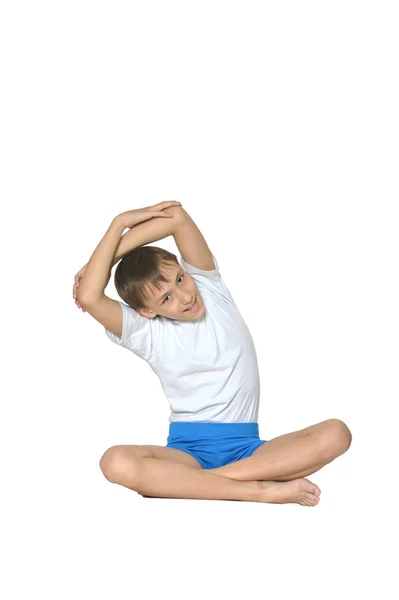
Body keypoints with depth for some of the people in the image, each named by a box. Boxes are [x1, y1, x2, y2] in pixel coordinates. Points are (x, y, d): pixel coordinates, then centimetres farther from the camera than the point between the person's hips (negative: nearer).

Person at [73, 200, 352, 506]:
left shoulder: (209, 286, 5)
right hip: (187, 449, -2)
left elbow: (177, 216, -9)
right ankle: (259, 490, -34)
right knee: (117, 463, -35)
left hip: (245, 448, 2)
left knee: (336, 433, -25)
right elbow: (88, 297, -18)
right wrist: (120, 222, -9)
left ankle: (193, 482, -30)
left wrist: (108, 260, -5)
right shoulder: (146, 332, 1)